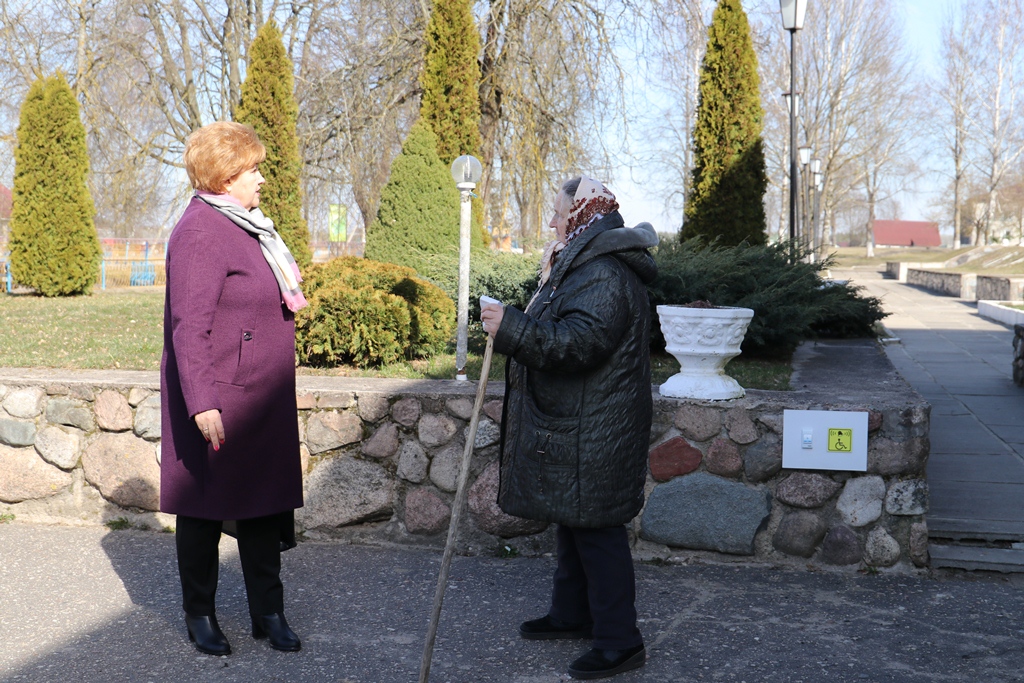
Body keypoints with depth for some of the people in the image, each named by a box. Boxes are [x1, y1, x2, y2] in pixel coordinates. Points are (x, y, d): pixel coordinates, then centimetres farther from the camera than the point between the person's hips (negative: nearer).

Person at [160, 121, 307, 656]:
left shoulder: (244, 225, 15)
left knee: (263, 503, 13)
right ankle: (200, 615, 22)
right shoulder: (200, 234, -16)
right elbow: (189, 326, -22)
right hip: (217, 400, -9)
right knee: (205, 509, 6)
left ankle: (268, 612, 23)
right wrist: (201, 403, -28)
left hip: (262, 402, 9)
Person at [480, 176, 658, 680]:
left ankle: (619, 641, 6)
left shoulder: (605, 276, -20)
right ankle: (571, 614, 34)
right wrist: (548, 284, 22)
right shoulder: (583, 265, 16)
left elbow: (580, 341, -32)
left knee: (595, 528, -4)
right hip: (572, 424, 11)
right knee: (572, 521, 19)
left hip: (593, 433, -11)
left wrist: (512, 328, -34)